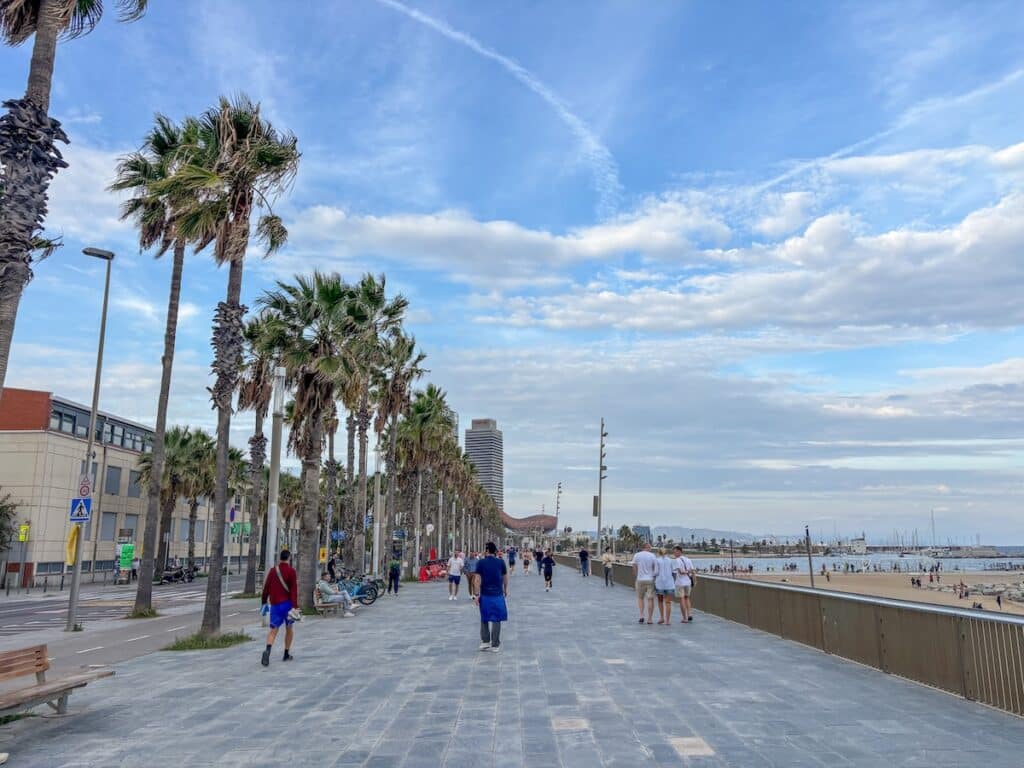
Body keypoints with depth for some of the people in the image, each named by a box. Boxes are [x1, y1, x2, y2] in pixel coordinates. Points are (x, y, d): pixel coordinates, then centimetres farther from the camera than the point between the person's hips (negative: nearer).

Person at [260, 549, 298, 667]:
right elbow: (294, 589, -12)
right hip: (287, 604, -2)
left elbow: (266, 587, 8)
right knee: (289, 628, 15)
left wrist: (264, 601, 20)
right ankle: (287, 654, 20)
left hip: (274, 604, 2)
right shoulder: (291, 571, -6)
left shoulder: (273, 571, 5)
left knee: (273, 630, 0)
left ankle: (268, 650, -27)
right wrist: (295, 605, -12)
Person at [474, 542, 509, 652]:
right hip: (498, 594, 0)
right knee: (496, 620, 6)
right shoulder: (501, 562, -1)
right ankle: (494, 645, 7)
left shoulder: (481, 563, -5)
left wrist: (477, 594, -4)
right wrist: (506, 589, 21)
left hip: (485, 595, 0)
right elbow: (505, 577, 6)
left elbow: (478, 579, -8)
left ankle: (485, 642, 16)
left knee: (484, 619, 16)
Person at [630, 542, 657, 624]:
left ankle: (641, 615, 3)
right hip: (650, 580, -1)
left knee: (640, 598, 17)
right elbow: (655, 568, -3)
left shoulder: (636, 555, -1)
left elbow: (634, 569, 2)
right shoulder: (652, 556, -4)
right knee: (650, 599, 5)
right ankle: (649, 619, 5)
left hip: (640, 580, 1)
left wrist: (635, 580, 13)